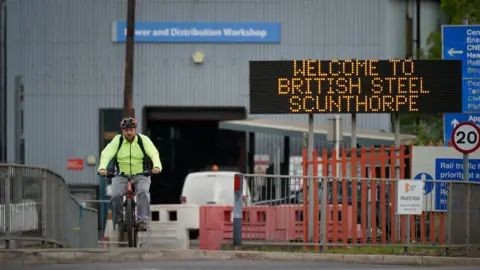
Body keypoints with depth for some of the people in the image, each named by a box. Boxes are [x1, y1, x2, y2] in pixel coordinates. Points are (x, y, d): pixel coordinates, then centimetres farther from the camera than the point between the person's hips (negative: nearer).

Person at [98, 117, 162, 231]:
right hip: (121, 176, 1)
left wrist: (157, 166, -39)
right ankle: (121, 219, 1)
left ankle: (143, 221, -30)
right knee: (116, 196, -24)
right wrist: (102, 168, -37)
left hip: (140, 175, -1)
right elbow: (107, 153, -16)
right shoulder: (117, 140, -3)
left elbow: (154, 154, -17)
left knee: (143, 192, -30)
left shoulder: (143, 140, -4)